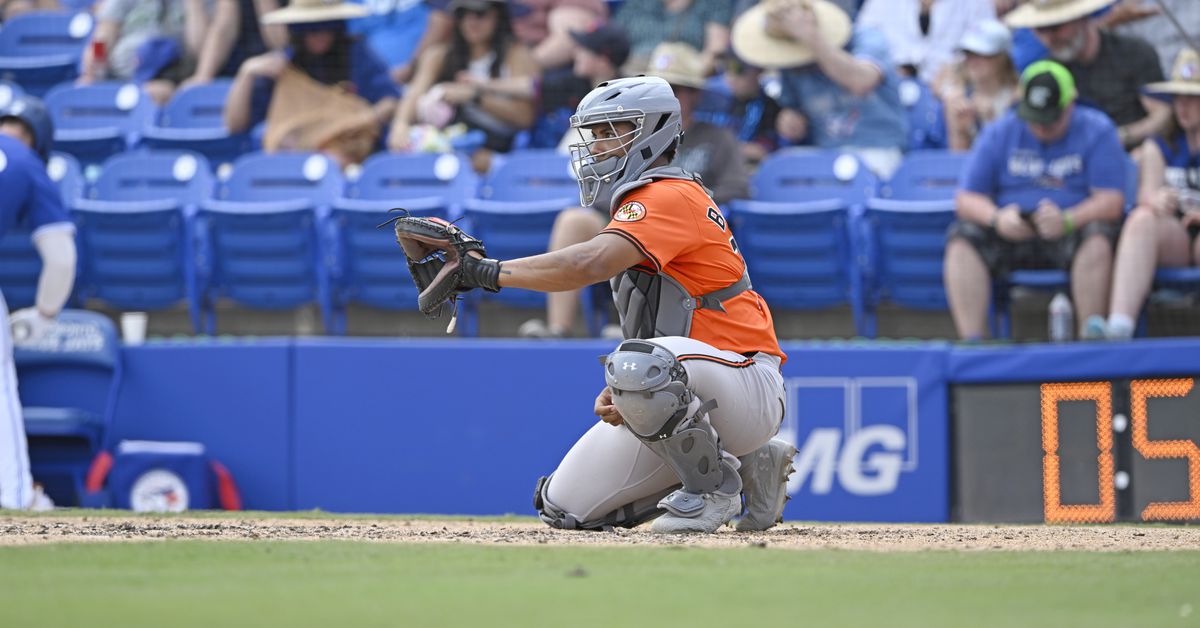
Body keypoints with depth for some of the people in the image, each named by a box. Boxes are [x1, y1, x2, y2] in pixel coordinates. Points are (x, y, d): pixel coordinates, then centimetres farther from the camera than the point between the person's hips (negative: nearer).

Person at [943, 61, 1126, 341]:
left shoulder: (1097, 131, 0)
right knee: (962, 238, -24)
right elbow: (967, 199, 2)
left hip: (1071, 236, -2)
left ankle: (1092, 334, -36)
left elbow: (1111, 202, -10)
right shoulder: (999, 133, 7)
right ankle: (970, 341, -33)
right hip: (1011, 234, 2)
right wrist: (997, 218, -21)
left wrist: (1067, 221, -29)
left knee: (1098, 236, -35)